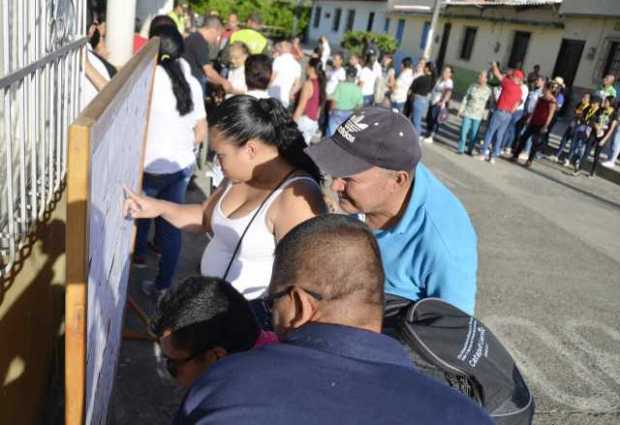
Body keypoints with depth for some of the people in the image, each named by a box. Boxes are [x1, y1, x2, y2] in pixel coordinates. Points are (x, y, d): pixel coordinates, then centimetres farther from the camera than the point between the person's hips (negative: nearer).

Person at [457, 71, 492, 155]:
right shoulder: (473, 86, -4)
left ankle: (470, 149, 15)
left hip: (478, 115, 1)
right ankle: (461, 149, 7)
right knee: (464, 131, -1)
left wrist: (484, 111, 0)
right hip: (468, 113, -1)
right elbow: (465, 98, 0)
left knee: (474, 133, 4)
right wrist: (461, 109, -1)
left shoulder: (488, 90, -2)